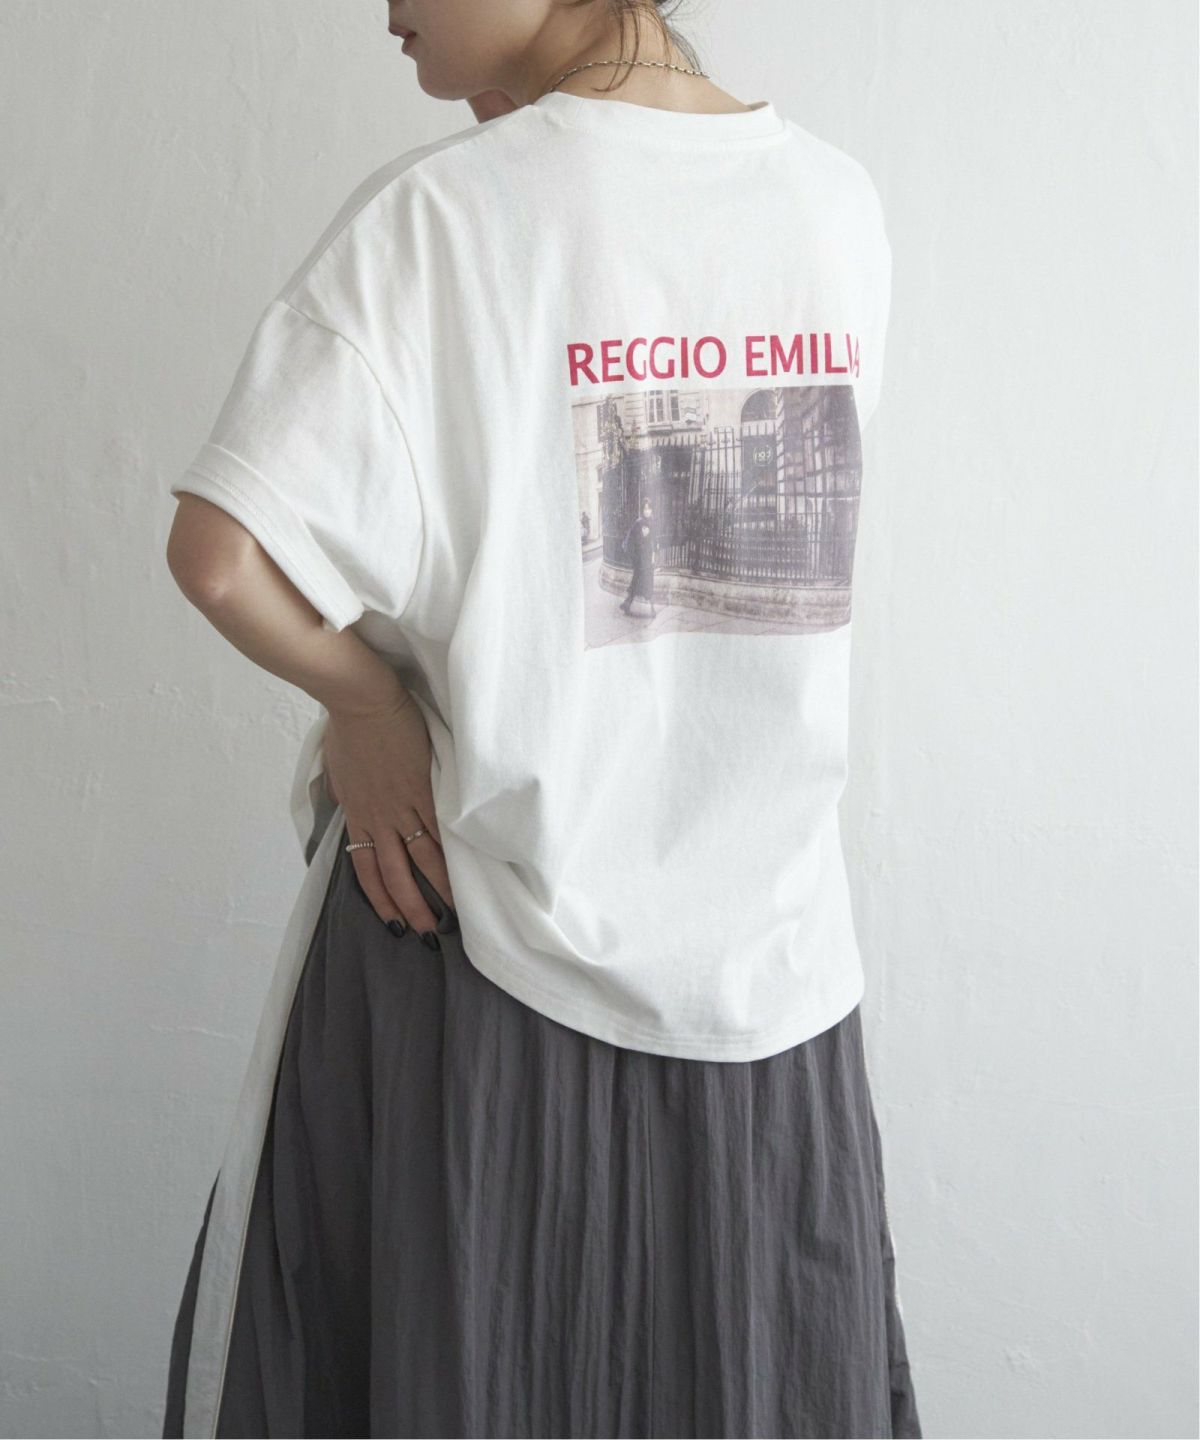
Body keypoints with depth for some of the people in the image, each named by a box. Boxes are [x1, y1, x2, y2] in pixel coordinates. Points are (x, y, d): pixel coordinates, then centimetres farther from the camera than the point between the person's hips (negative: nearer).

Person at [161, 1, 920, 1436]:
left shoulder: (438, 214, -14)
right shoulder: (841, 202, 0)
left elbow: (219, 555, -21)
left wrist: (361, 691, -5)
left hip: (483, 913, -4)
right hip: (771, 941, 4)